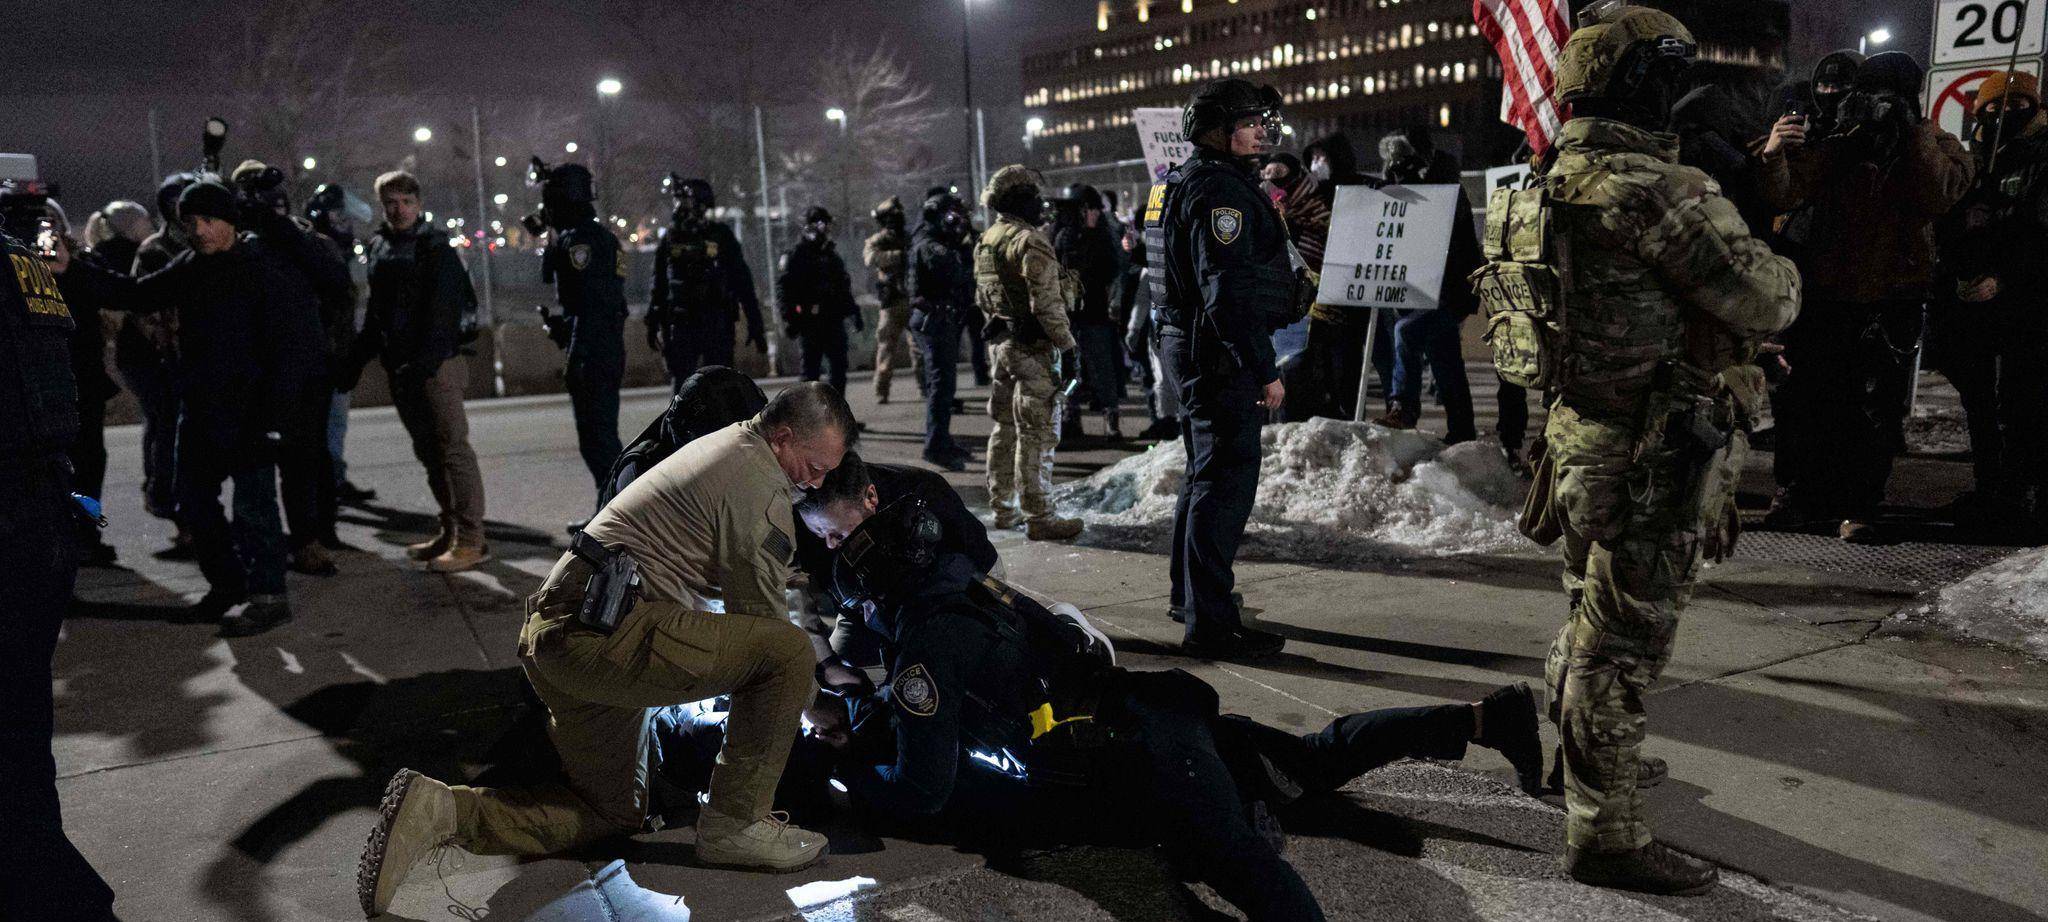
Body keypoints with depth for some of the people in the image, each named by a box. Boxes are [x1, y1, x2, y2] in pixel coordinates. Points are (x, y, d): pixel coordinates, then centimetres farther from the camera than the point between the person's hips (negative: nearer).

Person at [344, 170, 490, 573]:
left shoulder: (434, 245, -6)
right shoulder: (379, 247, 15)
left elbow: (443, 309, -16)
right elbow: (376, 313, 23)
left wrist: (426, 361, -25)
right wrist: (355, 361, 18)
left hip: (437, 364, -8)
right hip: (400, 368, 8)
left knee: (452, 448, -8)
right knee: (428, 452, 12)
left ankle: (471, 539, -7)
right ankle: (449, 532, 20)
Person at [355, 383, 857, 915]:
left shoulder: (718, 448, 24)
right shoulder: (760, 484, -8)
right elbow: (762, 613, -3)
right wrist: (803, 691, 14)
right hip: (607, 633, -11)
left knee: (616, 813, 20)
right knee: (789, 652, -14)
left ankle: (442, 810, 6)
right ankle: (734, 826, -4)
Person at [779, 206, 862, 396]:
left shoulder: (832, 253, 17)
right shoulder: (798, 254, -4)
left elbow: (843, 286, 24)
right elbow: (784, 287, -9)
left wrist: (853, 311, 19)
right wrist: (789, 318, -16)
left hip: (834, 321, 6)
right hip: (810, 322, -6)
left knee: (838, 368, 5)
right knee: (811, 370, -1)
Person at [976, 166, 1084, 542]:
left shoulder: (985, 242, 12)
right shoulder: (1030, 242, -16)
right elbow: (1046, 304, -21)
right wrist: (1068, 344, -14)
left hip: (999, 344, 9)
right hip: (1032, 348, -9)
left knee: (1004, 428, 16)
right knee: (1036, 434, -5)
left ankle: (1003, 509, 24)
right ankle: (1038, 517, -3)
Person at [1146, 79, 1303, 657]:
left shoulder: (1183, 184, 17)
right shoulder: (1220, 191, -17)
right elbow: (1229, 291, -25)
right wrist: (1265, 370, -24)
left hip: (1192, 346, 11)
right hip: (1221, 354, -11)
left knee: (1206, 474, 21)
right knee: (1227, 481, -9)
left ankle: (1190, 592, 34)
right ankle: (1210, 621, -7)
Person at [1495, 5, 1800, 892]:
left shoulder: (1548, 184, 8)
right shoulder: (1650, 187, -22)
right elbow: (1763, 300, -17)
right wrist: (1779, 270, 6)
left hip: (1584, 433, 9)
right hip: (1653, 452, -9)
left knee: (1593, 622, 24)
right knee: (1622, 643, 0)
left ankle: (1570, 764, 42)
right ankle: (1607, 836, 11)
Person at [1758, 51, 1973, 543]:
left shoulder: (1939, 146, 2)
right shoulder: (1836, 145, 2)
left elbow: (1937, 197, -18)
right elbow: (1784, 195, -10)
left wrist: (1917, 135, -19)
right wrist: (1774, 157, -30)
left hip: (1893, 303, -1)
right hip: (1825, 296, 1)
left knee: (1877, 409, 3)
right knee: (1804, 400, 4)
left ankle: (1858, 507, 11)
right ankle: (1798, 494, 18)